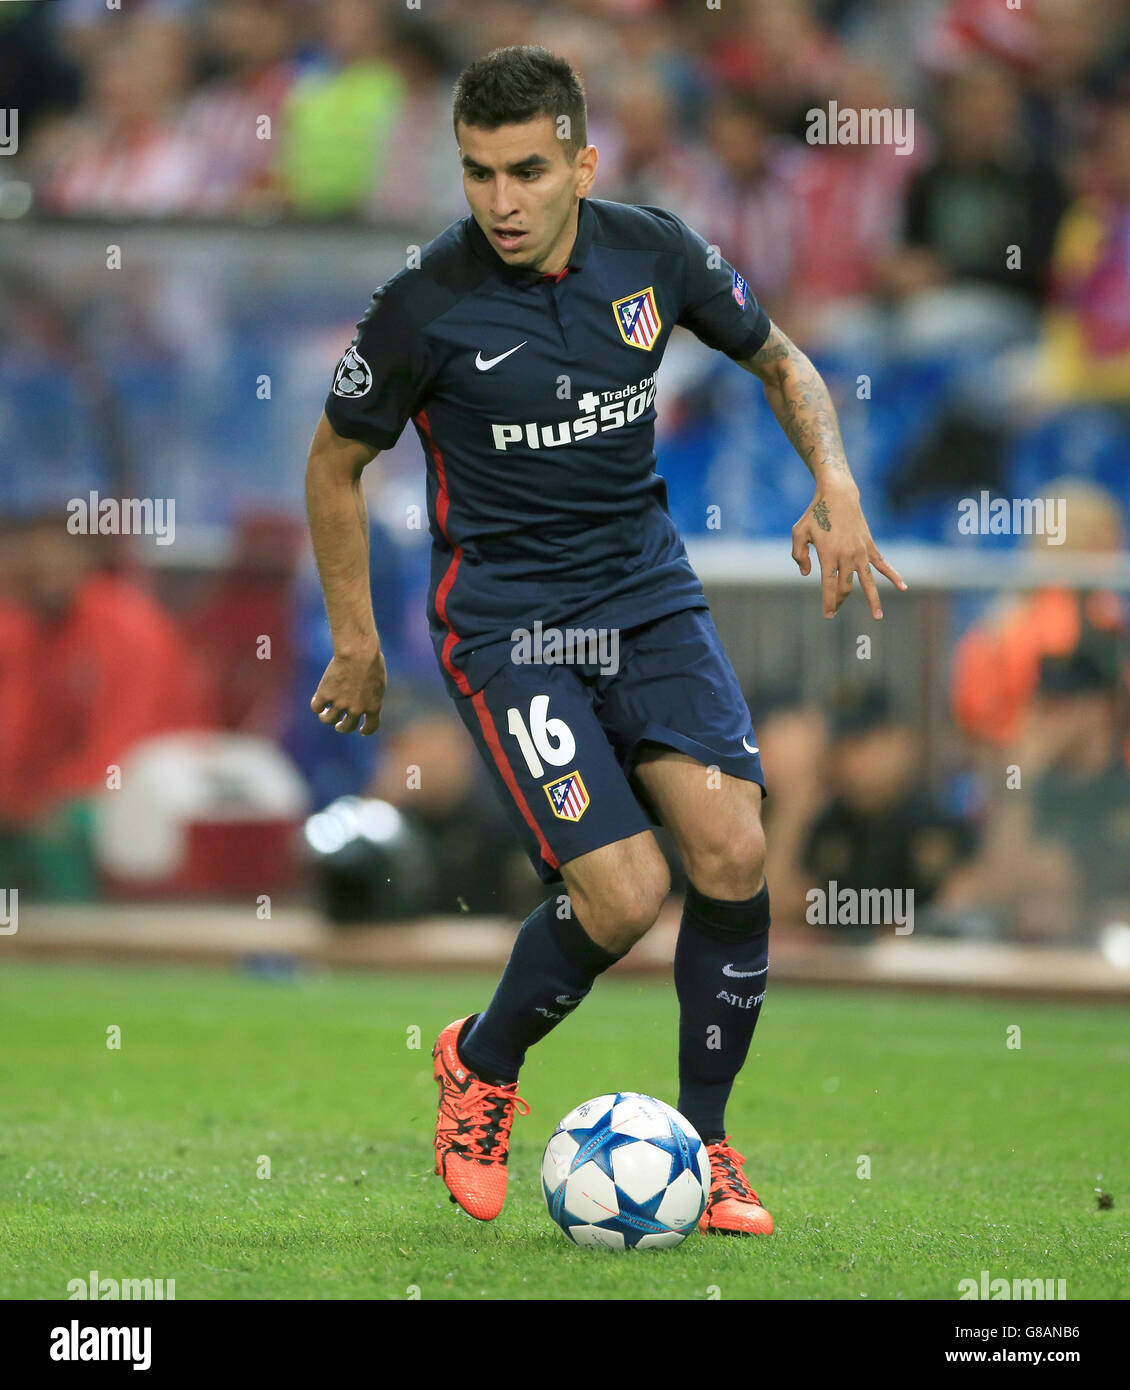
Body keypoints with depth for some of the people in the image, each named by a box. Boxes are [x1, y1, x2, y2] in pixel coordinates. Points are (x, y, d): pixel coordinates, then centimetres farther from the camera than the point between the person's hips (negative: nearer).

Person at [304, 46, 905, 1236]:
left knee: (732, 849, -15)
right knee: (624, 893, -17)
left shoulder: (653, 252, -4)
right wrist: (355, 638, 4)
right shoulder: (429, 305, -15)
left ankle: (703, 1140, 5)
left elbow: (779, 362, 14)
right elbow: (335, 463, 1)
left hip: (647, 590, 4)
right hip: (505, 617, -4)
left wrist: (834, 485, -2)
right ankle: (480, 1068, 14)